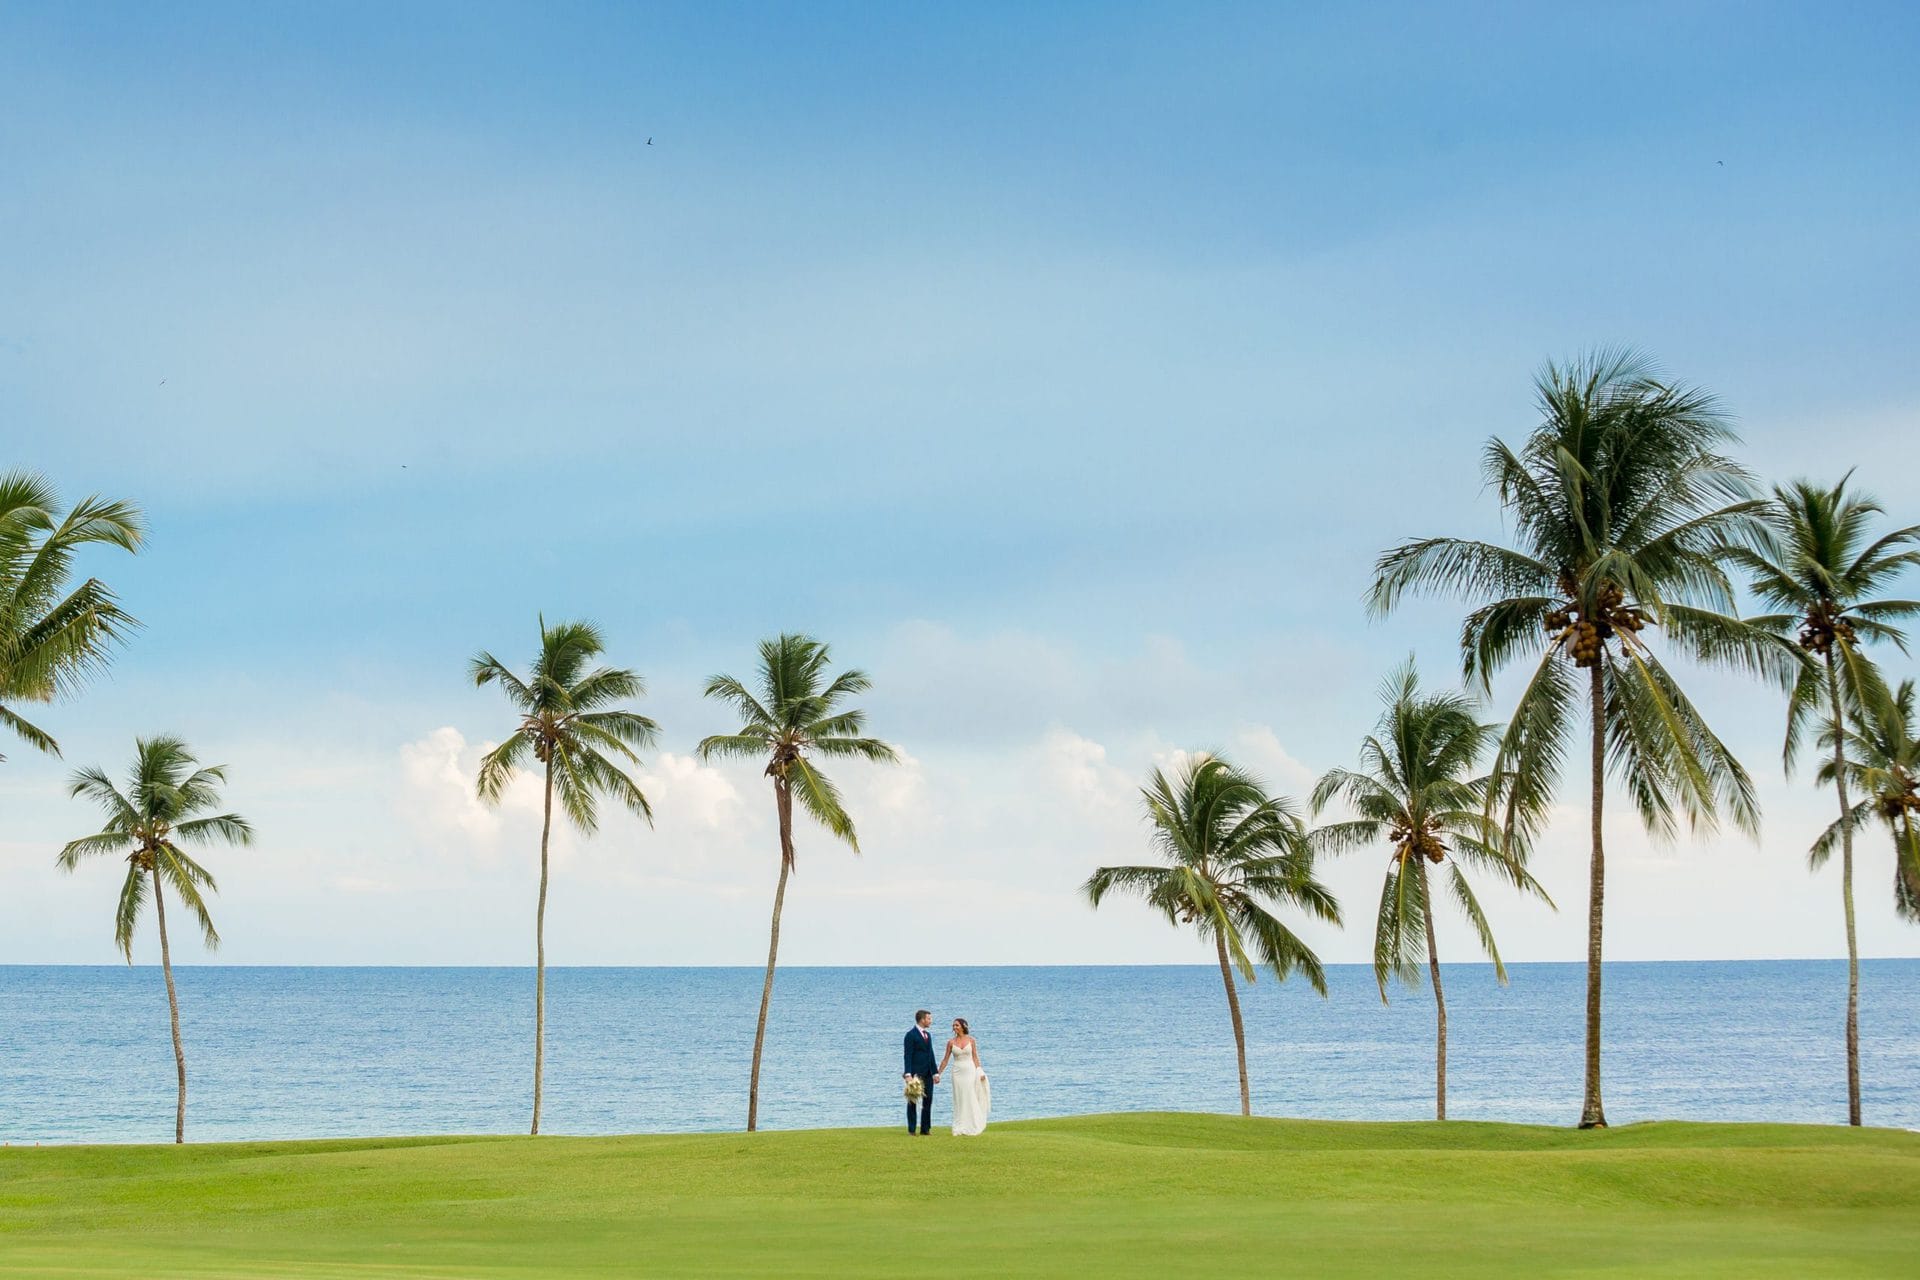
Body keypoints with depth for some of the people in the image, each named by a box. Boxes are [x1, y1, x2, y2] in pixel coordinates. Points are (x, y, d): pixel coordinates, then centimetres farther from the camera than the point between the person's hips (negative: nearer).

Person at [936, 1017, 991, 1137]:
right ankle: (960, 1129, 5)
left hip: (970, 1071, -1)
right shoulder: (951, 1042, 2)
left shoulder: (971, 1040, 1)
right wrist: (938, 1073, 6)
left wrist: (980, 1072, -4)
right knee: (959, 1101, 2)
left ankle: (972, 1128, 8)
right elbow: (945, 1059, 7)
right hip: (957, 1072, 1)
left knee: (970, 1099, 0)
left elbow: (975, 1057, 4)